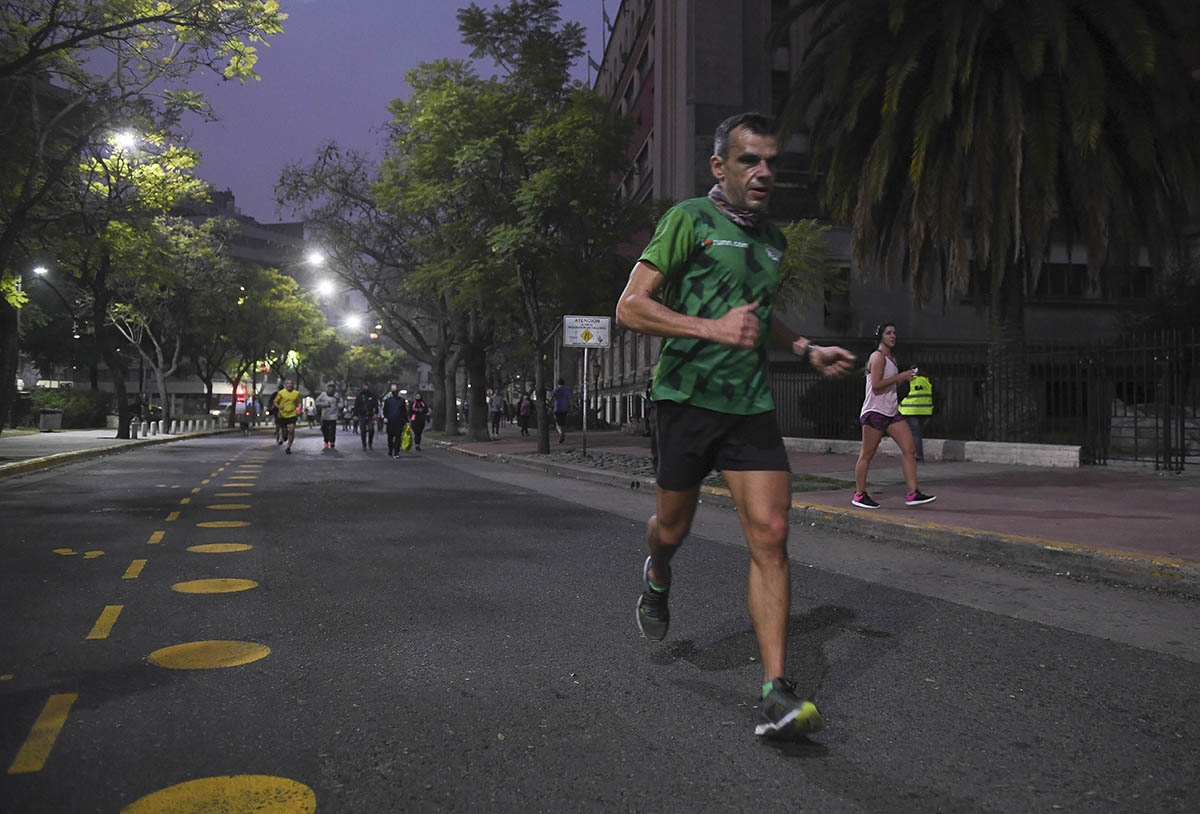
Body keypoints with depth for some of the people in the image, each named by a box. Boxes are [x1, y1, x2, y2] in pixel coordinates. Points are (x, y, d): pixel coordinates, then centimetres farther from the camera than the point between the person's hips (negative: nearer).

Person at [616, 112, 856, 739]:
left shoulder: (771, 237, 16)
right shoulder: (689, 219, -5)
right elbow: (630, 307, -12)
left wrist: (807, 351, 18)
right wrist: (712, 327, -21)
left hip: (751, 405, 4)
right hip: (688, 398, -4)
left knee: (770, 536, -9)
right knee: (674, 528, 11)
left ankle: (775, 693, -8)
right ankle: (657, 575, 49)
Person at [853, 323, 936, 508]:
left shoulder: (892, 358, 19)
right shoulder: (878, 357, -9)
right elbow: (876, 385, -19)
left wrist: (905, 376, 11)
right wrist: (899, 377, -17)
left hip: (892, 412, 9)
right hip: (875, 411, -9)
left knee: (909, 449, -2)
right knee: (867, 455, -1)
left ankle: (912, 493, -2)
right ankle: (859, 495, 9)